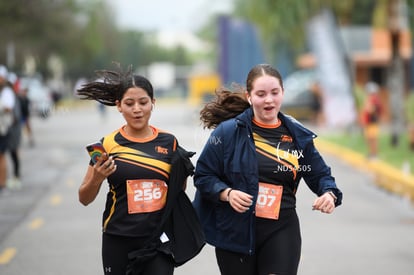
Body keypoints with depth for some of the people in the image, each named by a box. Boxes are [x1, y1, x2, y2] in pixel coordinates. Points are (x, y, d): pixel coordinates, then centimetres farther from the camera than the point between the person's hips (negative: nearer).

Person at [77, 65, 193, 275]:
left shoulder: (168, 142, 2)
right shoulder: (109, 144, -3)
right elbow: (84, 199, 2)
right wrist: (97, 178, -18)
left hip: (158, 240, 0)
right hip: (119, 241, 0)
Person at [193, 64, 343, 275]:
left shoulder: (299, 136, 5)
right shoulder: (227, 131, -4)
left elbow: (319, 174, 12)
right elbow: (203, 176, -1)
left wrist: (329, 194, -9)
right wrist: (227, 193, -18)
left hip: (282, 233, 1)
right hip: (235, 232, -1)